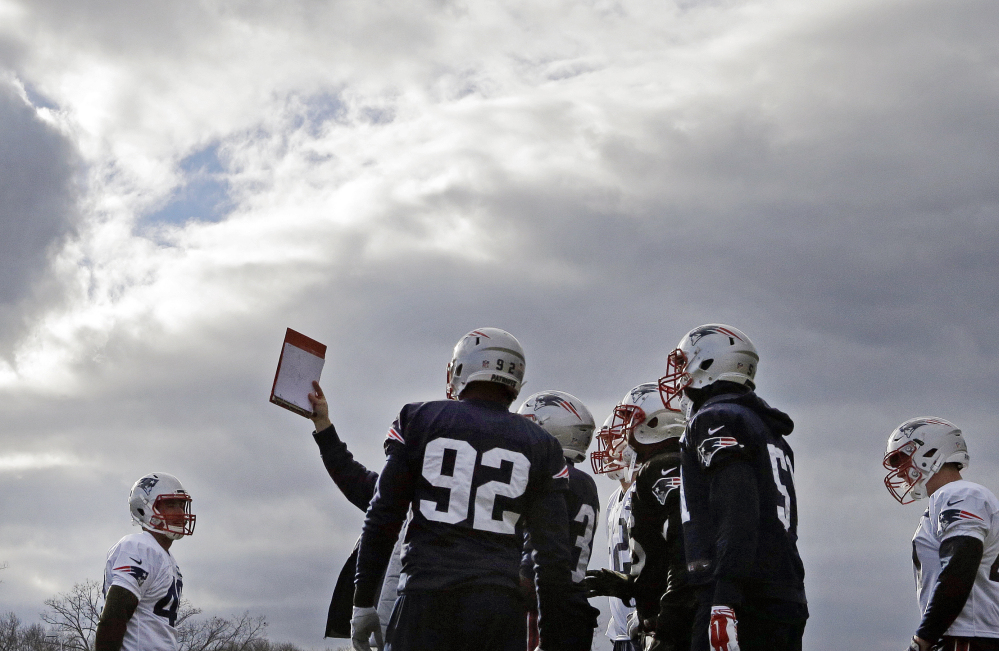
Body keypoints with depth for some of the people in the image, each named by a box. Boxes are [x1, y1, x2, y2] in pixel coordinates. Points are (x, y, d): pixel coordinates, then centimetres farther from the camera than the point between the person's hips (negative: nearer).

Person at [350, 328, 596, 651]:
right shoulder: (539, 446, 11)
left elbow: (382, 520, 6)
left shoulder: (419, 419, 8)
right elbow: (552, 554, 7)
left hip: (426, 600, -1)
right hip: (500, 606, 1)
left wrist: (363, 601, 13)